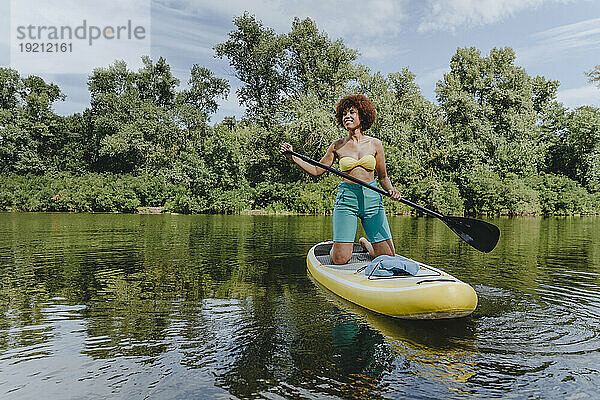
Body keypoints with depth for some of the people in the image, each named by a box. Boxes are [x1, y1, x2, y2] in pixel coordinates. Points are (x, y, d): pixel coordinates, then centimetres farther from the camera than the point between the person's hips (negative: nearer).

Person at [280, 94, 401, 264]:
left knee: (388, 257, 1)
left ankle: (366, 243, 34)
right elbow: (316, 170, 9)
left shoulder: (375, 144, 6)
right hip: (346, 198, -1)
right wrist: (292, 157, 0)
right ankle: (334, 247, 29)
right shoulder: (337, 146, 4)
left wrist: (391, 190, -8)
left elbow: (383, 177, 11)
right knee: (341, 260, -8)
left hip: (372, 198, 2)